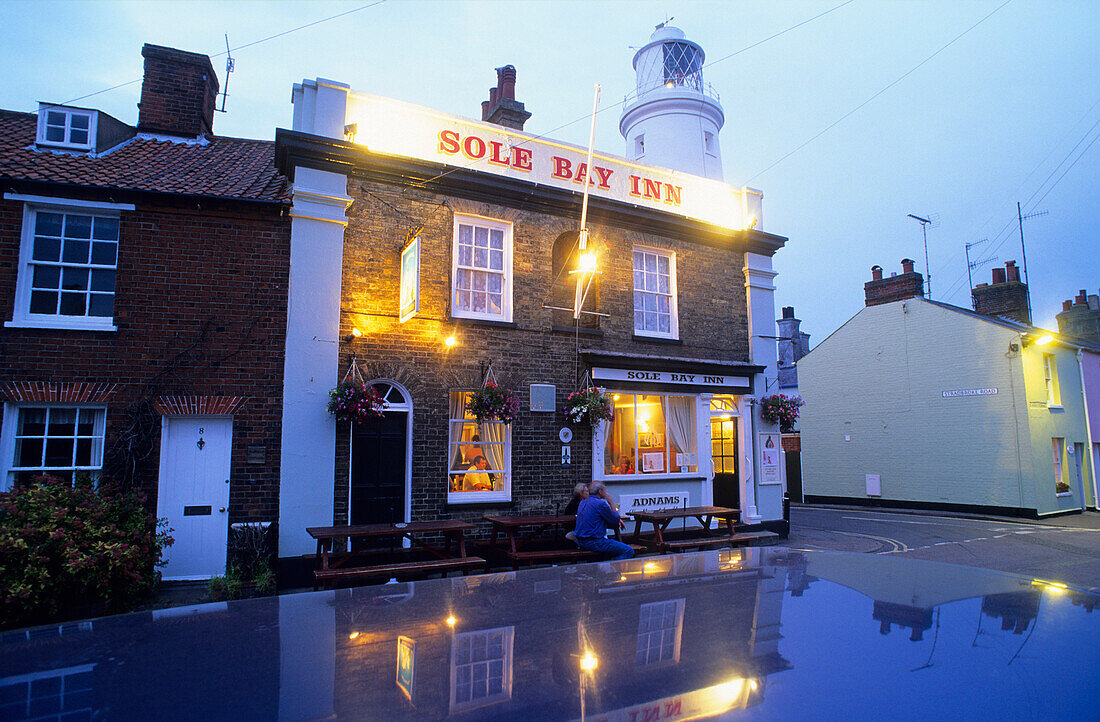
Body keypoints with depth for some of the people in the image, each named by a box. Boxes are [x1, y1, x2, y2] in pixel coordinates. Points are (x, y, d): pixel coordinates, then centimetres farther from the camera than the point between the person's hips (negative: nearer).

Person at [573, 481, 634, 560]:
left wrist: (616, 520, 13)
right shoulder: (600, 503, -14)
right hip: (593, 542, -9)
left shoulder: (583, 502, 14)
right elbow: (616, 520, -5)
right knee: (629, 551, -8)